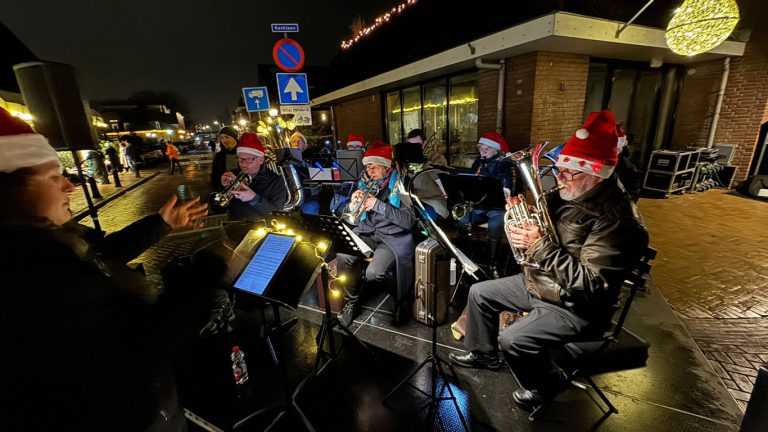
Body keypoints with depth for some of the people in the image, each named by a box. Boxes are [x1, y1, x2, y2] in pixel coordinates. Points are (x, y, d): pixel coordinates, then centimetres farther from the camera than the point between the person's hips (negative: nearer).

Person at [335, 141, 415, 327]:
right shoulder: (365, 182, 6)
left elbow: (409, 221, -19)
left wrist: (378, 205, -24)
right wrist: (352, 204, -13)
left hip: (393, 236, -5)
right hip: (367, 232, 5)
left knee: (373, 273, -27)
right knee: (343, 256, -21)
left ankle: (402, 297, 7)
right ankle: (351, 303, 5)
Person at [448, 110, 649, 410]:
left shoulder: (617, 219, -26)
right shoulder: (575, 196, 2)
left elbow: (589, 284, -31)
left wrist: (540, 247, -32)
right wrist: (524, 222, -9)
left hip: (574, 305, -9)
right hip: (537, 282, 9)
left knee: (512, 340, -23)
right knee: (479, 293, 9)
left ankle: (544, 385, 13)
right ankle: (484, 354, 32)